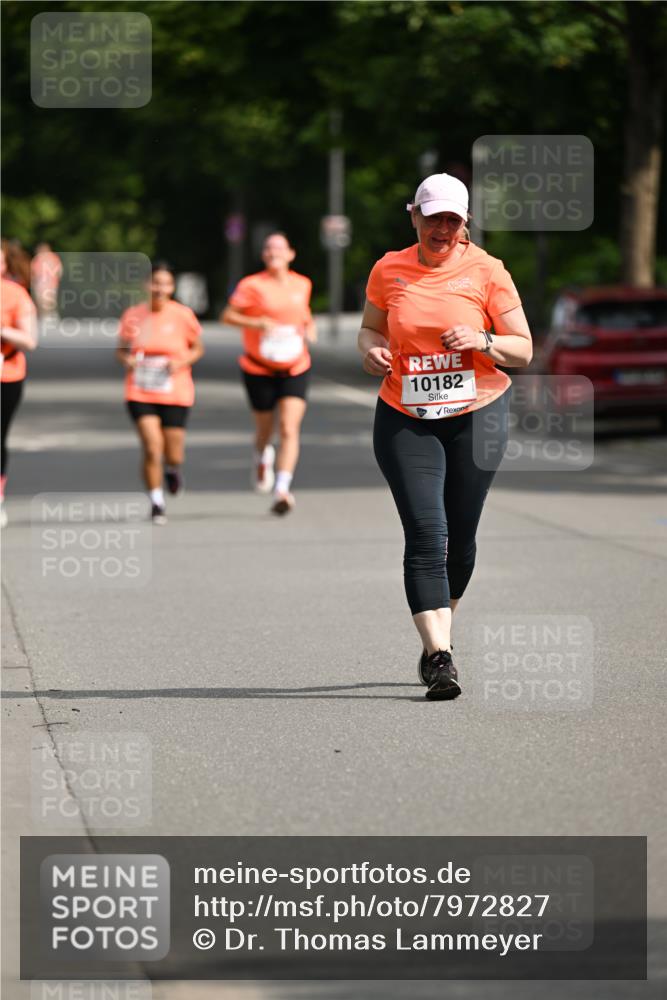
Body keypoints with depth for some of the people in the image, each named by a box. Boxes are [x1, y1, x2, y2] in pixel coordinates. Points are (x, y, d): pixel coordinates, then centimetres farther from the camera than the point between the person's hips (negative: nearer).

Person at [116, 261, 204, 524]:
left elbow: (197, 348, 7)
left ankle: (173, 468, 43)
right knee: (152, 448, -14)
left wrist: (182, 362, -12)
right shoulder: (133, 315, -1)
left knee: (173, 454, 4)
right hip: (140, 394, 0)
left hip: (175, 395, 0)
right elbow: (121, 349, 11)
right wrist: (126, 360, -12)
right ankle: (156, 503, 3)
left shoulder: (183, 315, -4)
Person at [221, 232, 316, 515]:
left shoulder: (302, 284, 6)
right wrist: (258, 323, -24)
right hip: (259, 369, -2)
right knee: (265, 428, 11)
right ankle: (262, 458, 48)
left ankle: (282, 491, -21)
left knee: (289, 429, -15)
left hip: (295, 368, 2)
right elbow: (227, 316, -10)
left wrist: (309, 327, 5)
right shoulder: (252, 285, -8)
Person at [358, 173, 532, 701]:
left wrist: (482, 341, -19)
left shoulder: (486, 271, -3)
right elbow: (370, 326, 19)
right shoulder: (389, 270, 2)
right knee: (425, 533, -14)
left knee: (460, 536, 6)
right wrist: (372, 350, -4)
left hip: (477, 416, 0)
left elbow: (523, 350, 1)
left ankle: (439, 636, 31)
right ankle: (439, 656, -19)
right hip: (404, 419, 0)